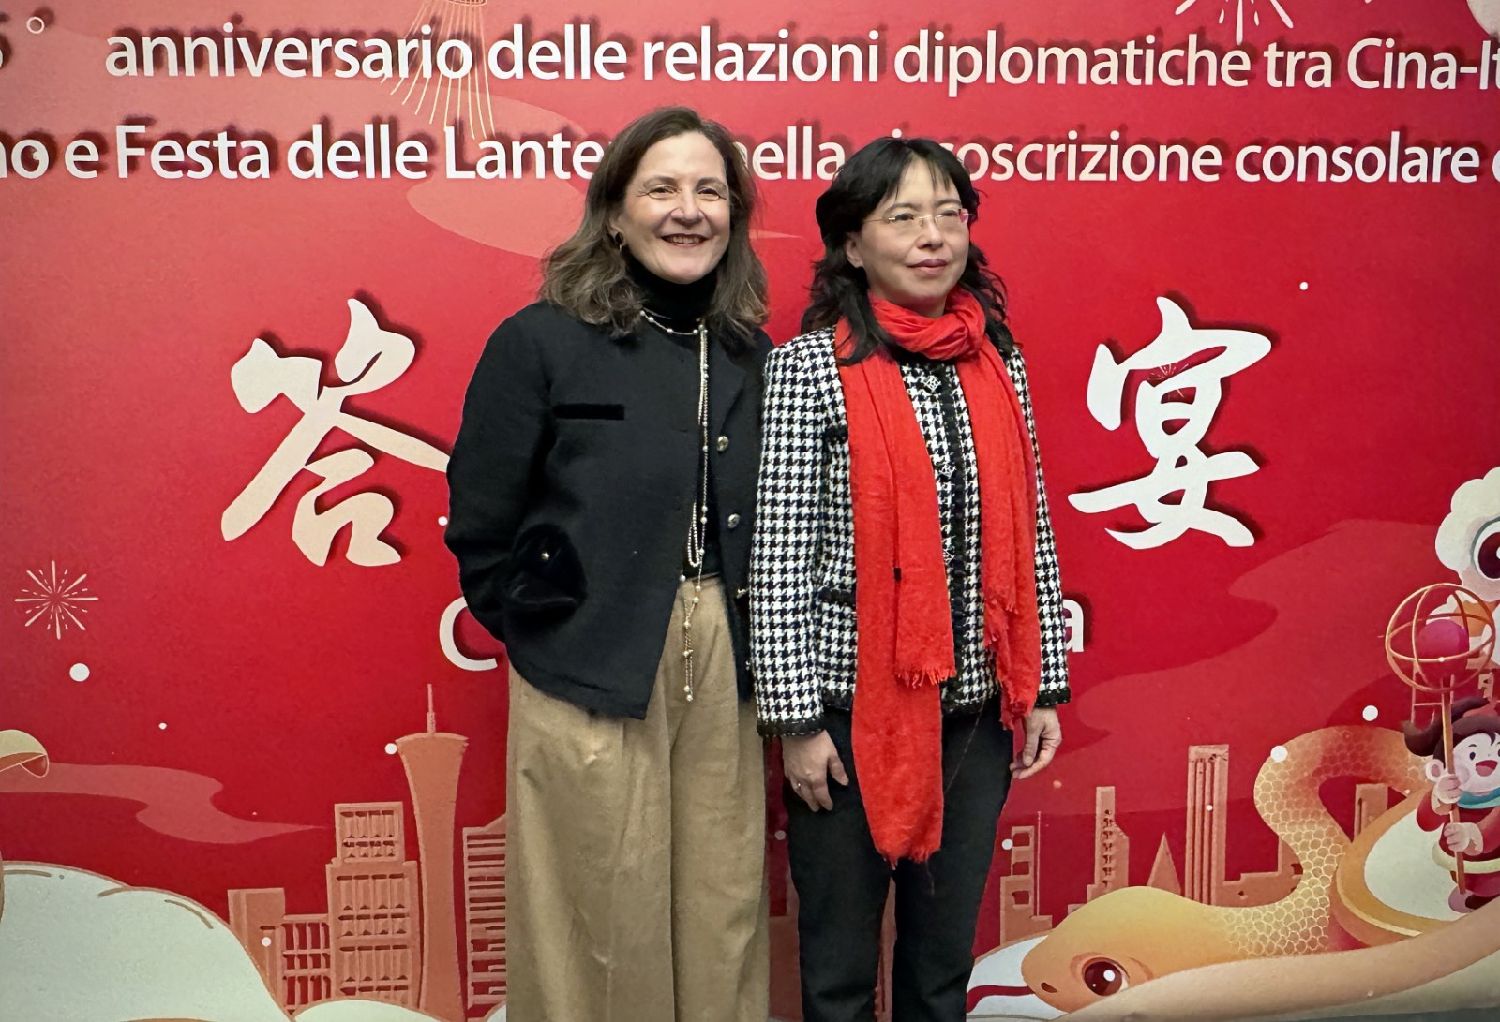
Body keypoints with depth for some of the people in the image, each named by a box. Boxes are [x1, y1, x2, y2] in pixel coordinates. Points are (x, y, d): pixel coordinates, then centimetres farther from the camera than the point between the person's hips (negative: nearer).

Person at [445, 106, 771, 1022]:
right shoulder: (540, 342, -5)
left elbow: (771, 525, 11)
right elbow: (480, 526, -3)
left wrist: (744, 643, 4)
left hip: (724, 676, 4)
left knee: (723, 923, 11)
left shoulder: (753, 354, 7)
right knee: (604, 927, 7)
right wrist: (543, 632, 0)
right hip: (589, 679, -3)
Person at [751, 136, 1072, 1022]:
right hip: (855, 708, -4)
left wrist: (1043, 688, 8)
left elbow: (1030, 538, 9)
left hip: (977, 708, 4)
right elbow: (777, 559, -10)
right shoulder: (811, 365, -8)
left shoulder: (1000, 365, 6)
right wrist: (796, 720, -12)